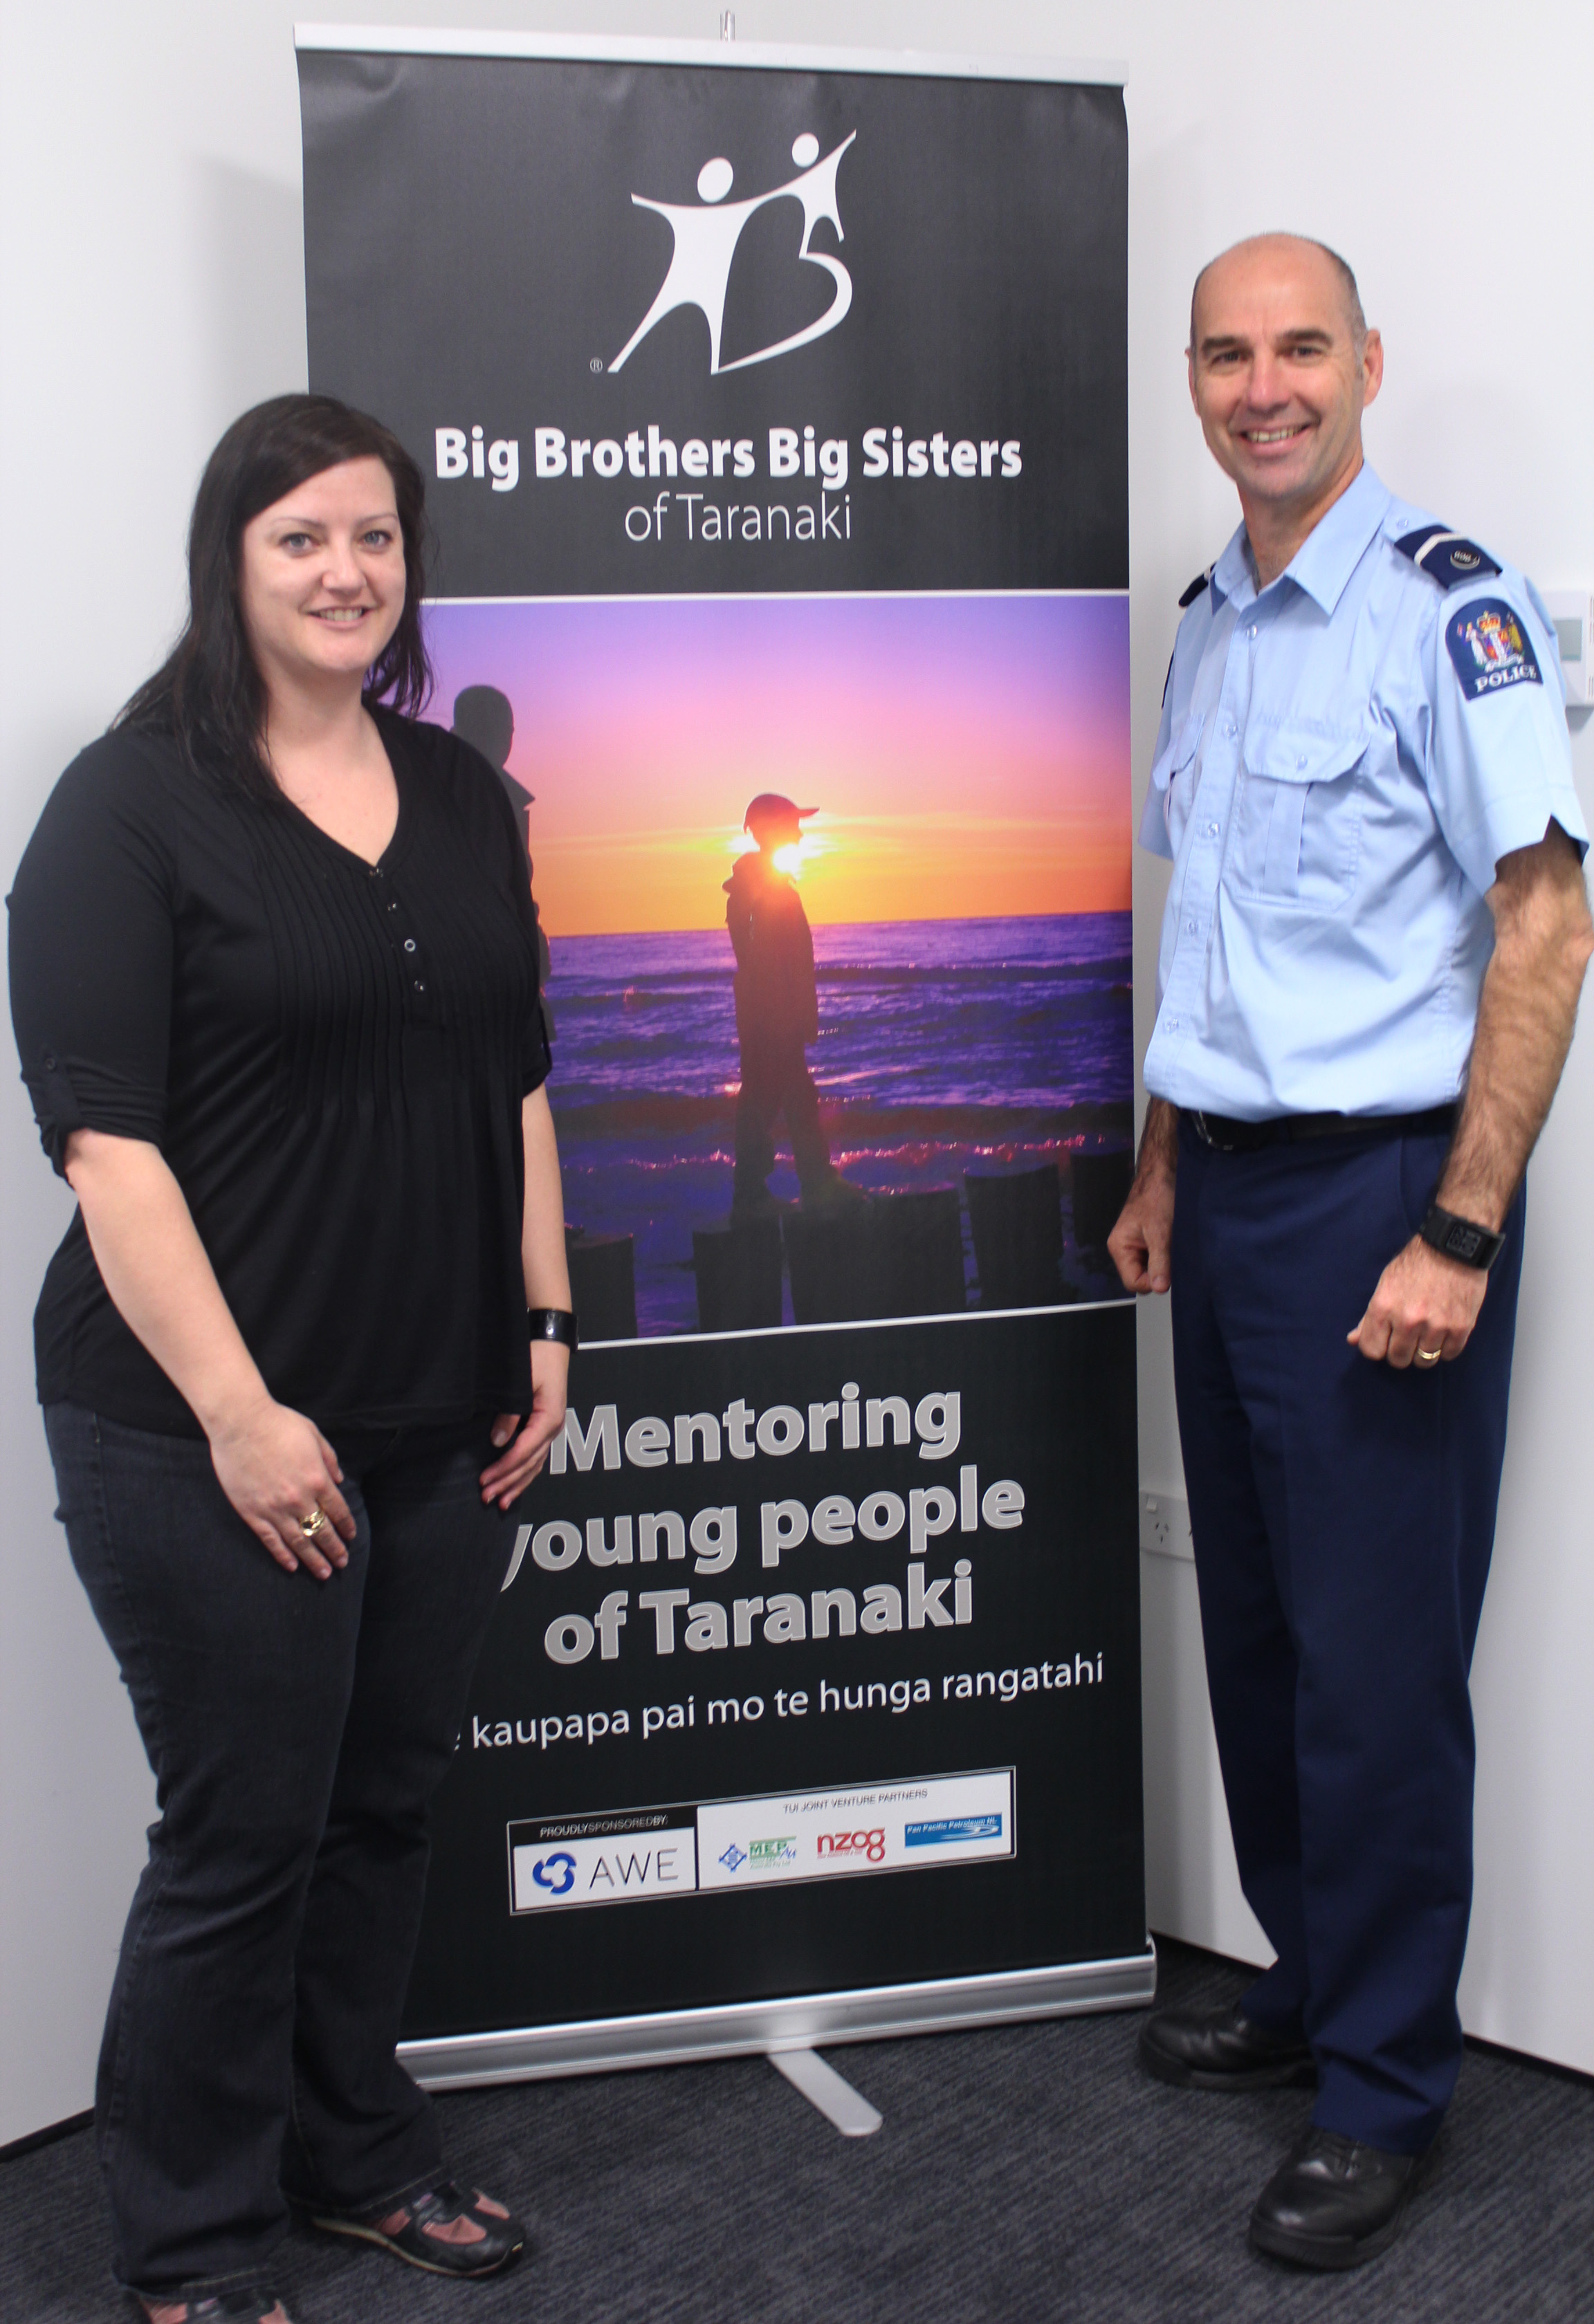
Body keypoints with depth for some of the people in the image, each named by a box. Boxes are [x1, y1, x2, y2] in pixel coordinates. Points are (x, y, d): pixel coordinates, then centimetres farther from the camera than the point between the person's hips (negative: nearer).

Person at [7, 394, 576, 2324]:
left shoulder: (460, 795, 10)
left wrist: (543, 1327, 9)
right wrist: (237, 1412, -17)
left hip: (442, 1421, 6)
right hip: (211, 1431, -5)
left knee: (386, 1800, 16)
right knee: (242, 1834, 4)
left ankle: (353, 2151, 37)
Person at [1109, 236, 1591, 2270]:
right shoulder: (1208, 621, 14)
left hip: (1378, 1186, -8)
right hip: (1228, 1188, 8)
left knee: (1375, 1658, -1)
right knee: (1256, 1627, 15)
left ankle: (1383, 2091, 15)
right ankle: (1306, 1989, 32)